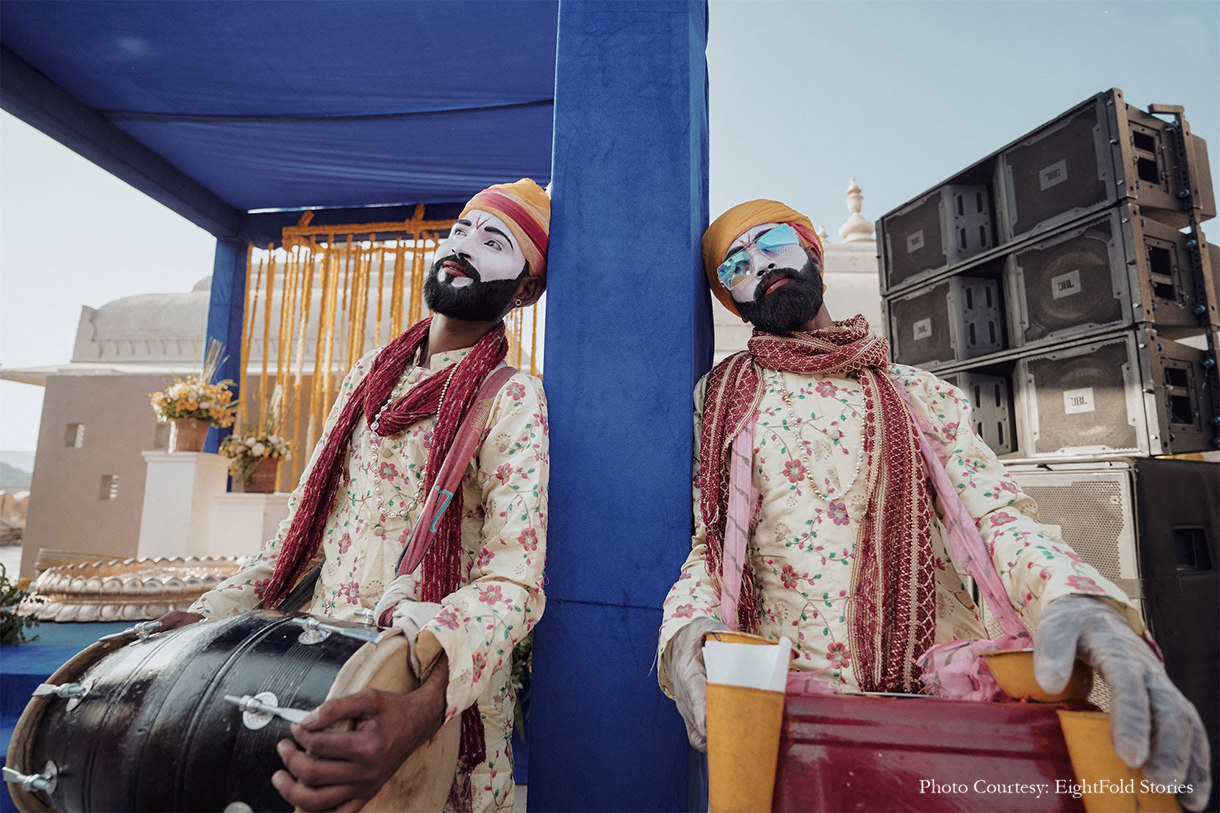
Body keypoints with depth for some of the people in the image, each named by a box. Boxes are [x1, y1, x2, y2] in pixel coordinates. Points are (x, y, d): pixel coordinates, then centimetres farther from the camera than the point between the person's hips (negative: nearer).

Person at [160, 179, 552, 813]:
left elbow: (512, 580, -22)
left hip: (440, 697, -5)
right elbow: (307, 519, 15)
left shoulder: (513, 400, -12)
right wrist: (217, 610, 5)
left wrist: (421, 713, -36)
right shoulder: (370, 373, 8)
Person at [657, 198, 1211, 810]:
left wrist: (1073, 596, -21)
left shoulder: (922, 397, 13)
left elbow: (999, 514, 2)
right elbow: (696, 546, 5)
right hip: (781, 689, -2)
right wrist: (689, 627, -17)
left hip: (933, 683, 3)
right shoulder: (715, 399, 9)